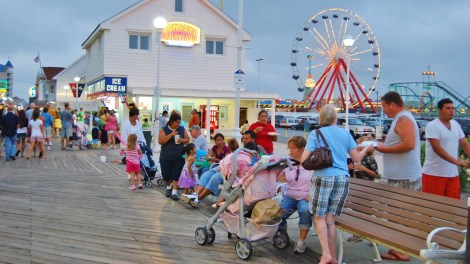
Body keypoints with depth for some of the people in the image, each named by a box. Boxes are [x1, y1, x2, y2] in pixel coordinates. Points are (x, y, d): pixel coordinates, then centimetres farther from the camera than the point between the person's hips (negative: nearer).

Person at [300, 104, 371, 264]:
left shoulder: (316, 134, 0)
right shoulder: (345, 133, 8)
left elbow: (303, 159, -6)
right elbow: (357, 158, 12)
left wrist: (314, 160, 17)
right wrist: (366, 149, 31)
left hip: (322, 177, -3)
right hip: (342, 178, 3)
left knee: (319, 217, 6)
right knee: (330, 218, 9)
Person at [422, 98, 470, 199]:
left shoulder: (456, 124, 11)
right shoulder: (432, 126, -13)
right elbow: (437, 148, -21)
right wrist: (457, 162, -26)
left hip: (453, 174, 7)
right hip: (434, 174, -7)